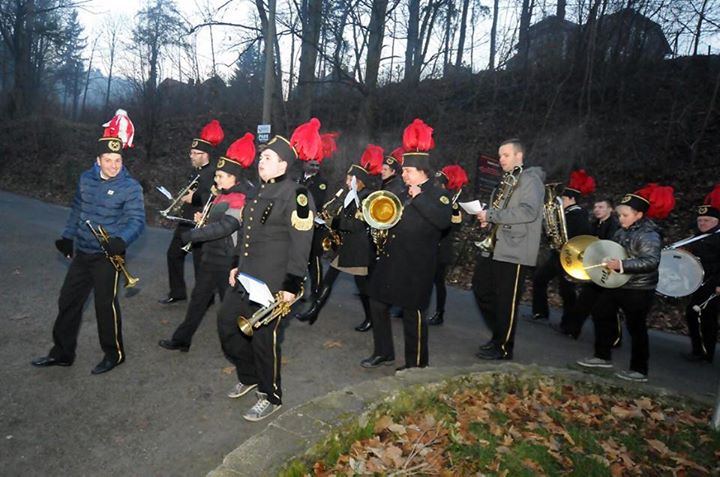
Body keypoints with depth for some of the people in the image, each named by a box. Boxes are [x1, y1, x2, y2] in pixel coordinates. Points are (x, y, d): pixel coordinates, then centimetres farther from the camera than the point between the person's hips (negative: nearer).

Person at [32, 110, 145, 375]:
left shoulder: (130, 187, -14)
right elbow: (77, 209, 17)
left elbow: (137, 220, -21)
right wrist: (68, 237, 20)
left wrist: (121, 240, -38)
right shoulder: (86, 179, 4)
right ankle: (62, 352, 32)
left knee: (105, 304, 2)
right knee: (68, 300, 15)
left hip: (107, 256, -6)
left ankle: (114, 353, 21)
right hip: (81, 253, 7)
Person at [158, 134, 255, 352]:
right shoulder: (222, 195, 9)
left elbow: (222, 227, -32)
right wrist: (204, 219, 2)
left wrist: (188, 236, -25)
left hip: (226, 262, -9)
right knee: (198, 298, 18)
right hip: (210, 257, 10)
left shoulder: (239, 200, -21)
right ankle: (182, 339, 32)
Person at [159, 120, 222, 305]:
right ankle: (177, 292, 32)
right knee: (174, 254, 18)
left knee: (200, 262, 1)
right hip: (186, 222, 10)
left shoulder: (213, 172, -18)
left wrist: (193, 197, -20)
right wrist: (185, 197, 2)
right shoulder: (196, 170, 11)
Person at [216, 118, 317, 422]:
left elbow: (301, 244, -19)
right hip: (247, 277, 9)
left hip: (273, 282, -9)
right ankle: (248, 376, 38)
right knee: (227, 323, 16)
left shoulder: (295, 195, -16)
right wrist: (237, 265, 19)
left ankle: (270, 397, 23)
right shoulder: (260, 191, 12)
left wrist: (292, 286, -20)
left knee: (263, 337, 1)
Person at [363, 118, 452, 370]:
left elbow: (444, 220, -27)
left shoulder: (435, 194, -8)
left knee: (413, 313, 1)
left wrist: (418, 197, -27)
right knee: (377, 304, 13)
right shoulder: (402, 192, 13)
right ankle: (383, 352, 29)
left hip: (415, 265, -8)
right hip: (390, 260, 8)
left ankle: (417, 364, 17)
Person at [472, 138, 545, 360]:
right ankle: (498, 334, 29)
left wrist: (492, 215, -22)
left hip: (513, 250, -9)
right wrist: (489, 220, 6)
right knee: (481, 289, 13)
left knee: (506, 301, -1)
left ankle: (503, 348, 14)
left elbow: (529, 211, -24)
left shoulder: (531, 180, -8)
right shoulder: (506, 180, 20)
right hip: (493, 246, 9)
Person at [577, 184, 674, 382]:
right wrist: (608, 260, 7)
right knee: (601, 314, 14)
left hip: (638, 290, -9)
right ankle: (603, 356, 27)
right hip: (616, 284, 10)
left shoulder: (649, 234, -19)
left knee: (635, 327, 0)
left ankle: (639, 370, 14)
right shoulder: (623, 231, 8)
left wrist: (622, 265, -36)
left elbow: (651, 261, -30)